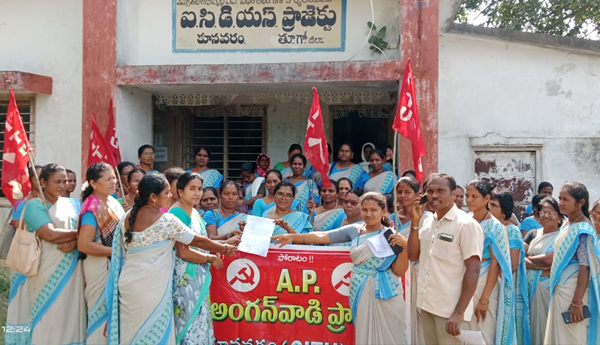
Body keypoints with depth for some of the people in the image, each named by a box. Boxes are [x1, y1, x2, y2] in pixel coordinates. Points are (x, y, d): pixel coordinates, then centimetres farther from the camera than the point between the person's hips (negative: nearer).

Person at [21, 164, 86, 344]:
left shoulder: (72, 203, 12)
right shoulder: (34, 205, -4)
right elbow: (50, 234, -17)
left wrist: (74, 242, -14)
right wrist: (78, 233, -6)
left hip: (72, 270, 5)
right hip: (48, 271, -5)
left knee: (72, 314, 6)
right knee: (49, 317, 0)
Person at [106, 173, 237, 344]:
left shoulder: (126, 218, 6)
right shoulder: (166, 220, -13)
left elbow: (121, 254, 11)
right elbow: (198, 241, -5)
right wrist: (224, 249, 9)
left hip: (128, 284, 6)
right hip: (151, 288, -6)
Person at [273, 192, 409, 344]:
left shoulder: (391, 236, -6)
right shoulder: (354, 230, 2)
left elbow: (399, 271, -7)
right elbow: (322, 237, -1)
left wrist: (405, 246, -22)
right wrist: (292, 237, -6)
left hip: (385, 295, -3)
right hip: (360, 293, 3)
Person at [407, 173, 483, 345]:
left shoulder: (466, 224, -11)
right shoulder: (427, 222, 9)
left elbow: (473, 270, -14)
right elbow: (413, 256, 9)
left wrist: (459, 312, -18)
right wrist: (415, 222, -1)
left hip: (450, 309, -6)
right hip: (426, 304, 7)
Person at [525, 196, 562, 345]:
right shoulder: (533, 234, 11)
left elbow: (549, 259, -17)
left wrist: (529, 258, -2)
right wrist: (537, 266, -14)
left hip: (548, 286, -5)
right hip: (529, 285, 5)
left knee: (545, 322, 0)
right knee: (531, 322, 8)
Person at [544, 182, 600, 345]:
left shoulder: (583, 230, -16)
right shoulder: (567, 225, 10)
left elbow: (585, 268, -20)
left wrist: (577, 302, -22)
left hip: (573, 291, -8)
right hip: (561, 289, 8)